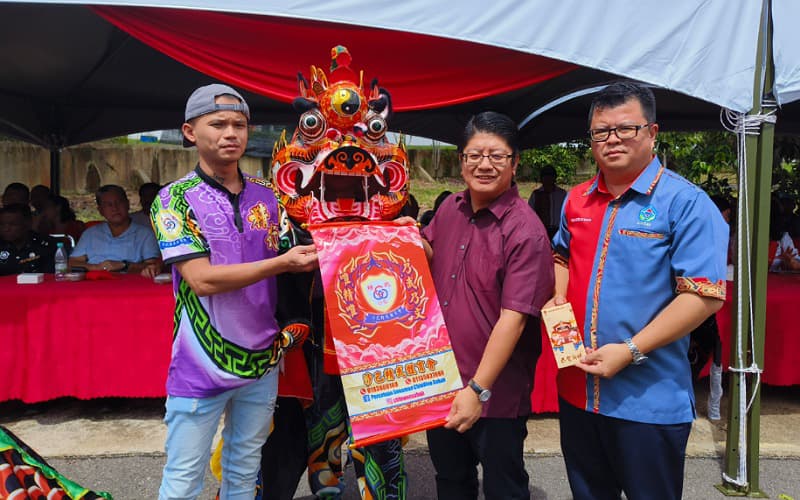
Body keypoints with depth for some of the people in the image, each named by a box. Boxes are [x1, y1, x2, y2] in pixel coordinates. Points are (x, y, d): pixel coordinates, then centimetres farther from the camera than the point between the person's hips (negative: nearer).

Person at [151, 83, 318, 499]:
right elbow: (201, 279, -18)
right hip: (201, 366, -4)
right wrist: (282, 263, -23)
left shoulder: (266, 196, 5)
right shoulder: (174, 199, -8)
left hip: (262, 360, 4)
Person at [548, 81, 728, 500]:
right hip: (576, 390, 6)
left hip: (650, 401, -5)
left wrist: (631, 351, -22)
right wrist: (558, 297, 3)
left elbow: (705, 294, -18)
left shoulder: (686, 203, -12)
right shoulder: (577, 200, 7)